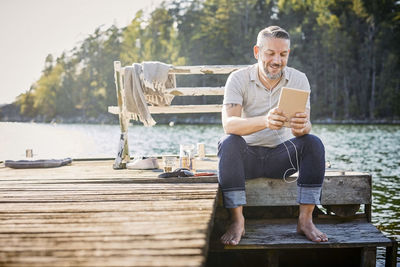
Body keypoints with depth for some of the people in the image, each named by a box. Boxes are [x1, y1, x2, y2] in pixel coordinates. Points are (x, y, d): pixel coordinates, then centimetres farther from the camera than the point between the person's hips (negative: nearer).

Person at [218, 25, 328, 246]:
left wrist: (301, 126, -42)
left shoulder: (298, 79, -4)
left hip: (282, 155, 2)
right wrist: (264, 121, -46)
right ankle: (237, 221, -27)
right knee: (228, 143, -32)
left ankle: (305, 220, -19)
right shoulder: (238, 79, -10)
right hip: (248, 155, -1)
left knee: (313, 143, -25)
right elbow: (228, 123, -26)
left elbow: (304, 126, -15)